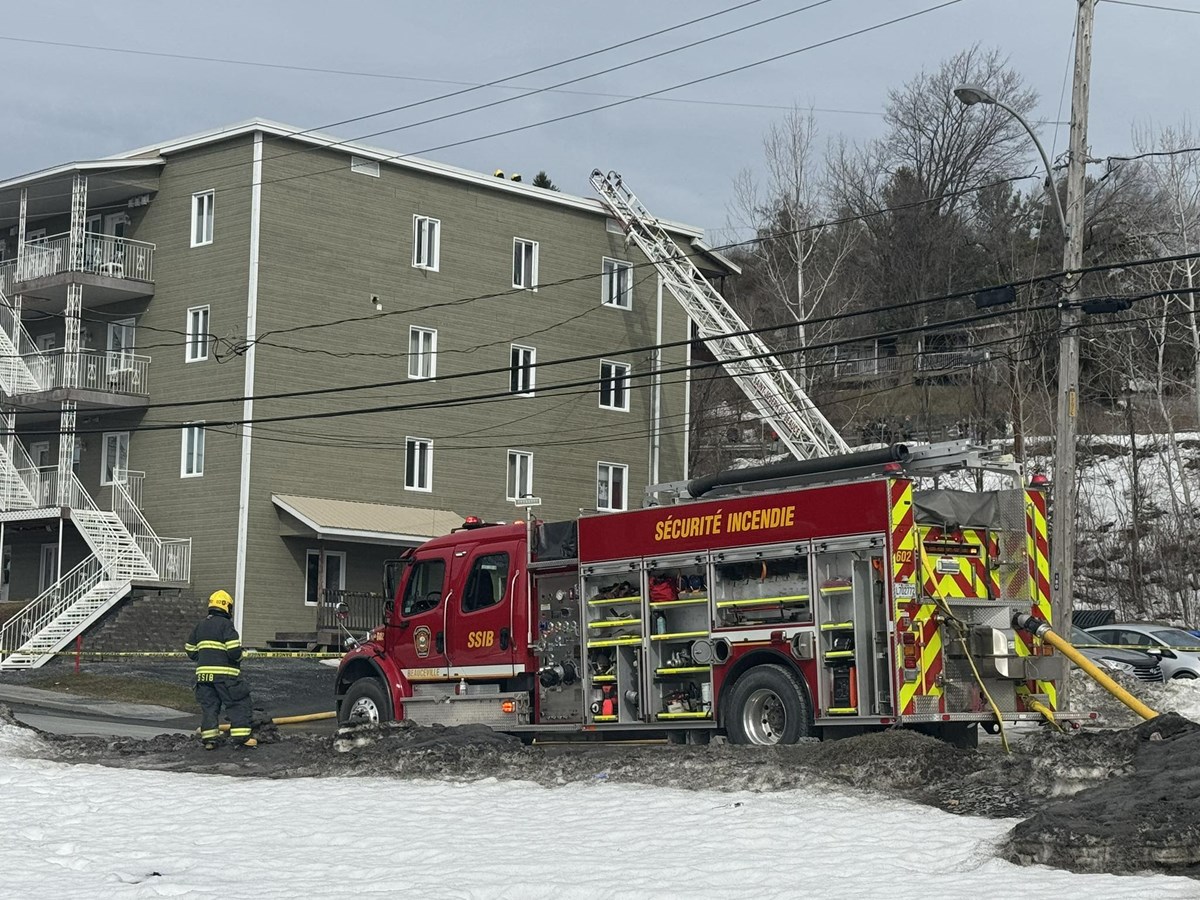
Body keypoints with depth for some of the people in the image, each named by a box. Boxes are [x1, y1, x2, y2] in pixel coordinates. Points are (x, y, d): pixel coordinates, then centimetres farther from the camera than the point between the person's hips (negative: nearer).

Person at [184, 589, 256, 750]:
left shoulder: (200, 625, 13)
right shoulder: (226, 624, -9)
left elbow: (191, 650, 18)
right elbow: (234, 651, -17)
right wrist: (238, 659, 3)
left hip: (203, 671, 6)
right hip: (224, 672, -6)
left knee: (208, 704, 10)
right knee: (238, 703, 1)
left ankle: (209, 738, 4)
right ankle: (241, 736, -6)